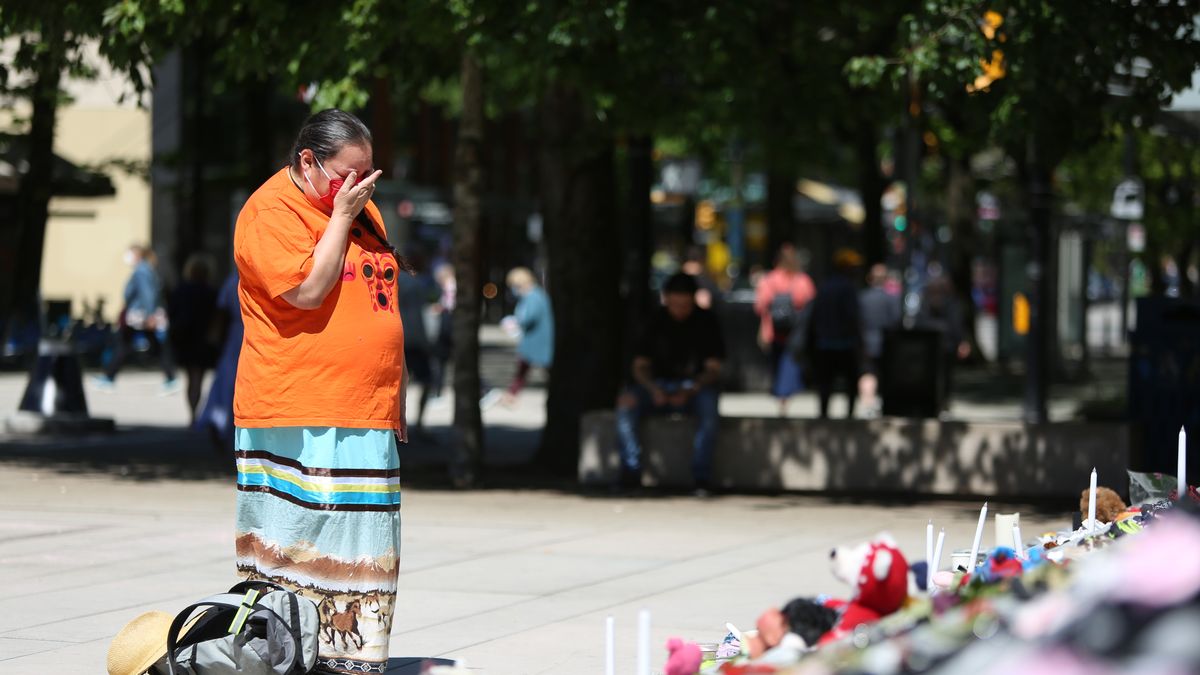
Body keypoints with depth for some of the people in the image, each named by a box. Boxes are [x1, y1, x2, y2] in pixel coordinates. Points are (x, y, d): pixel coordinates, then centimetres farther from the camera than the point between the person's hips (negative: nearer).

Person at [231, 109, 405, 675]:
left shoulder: (362, 209, 18)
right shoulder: (271, 212, -7)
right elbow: (306, 290, -21)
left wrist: (396, 404, 21)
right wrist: (341, 217, -12)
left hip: (368, 416, 8)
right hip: (298, 417, -8)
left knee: (362, 552, 7)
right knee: (299, 543, -8)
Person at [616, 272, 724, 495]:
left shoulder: (706, 321, -1)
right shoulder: (657, 321, 5)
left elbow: (713, 369, -5)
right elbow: (640, 365, 4)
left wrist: (689, 391, -23)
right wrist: (653, 389, -17)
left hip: (696, 386, -2)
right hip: (659, 385, 2)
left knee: (708, 405, -36)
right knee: (626, 402, -26)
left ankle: (702, 478, -34)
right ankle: (632, 469, -23)